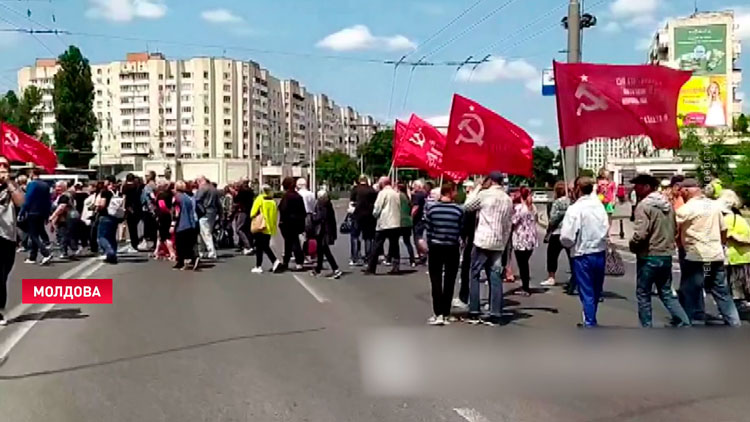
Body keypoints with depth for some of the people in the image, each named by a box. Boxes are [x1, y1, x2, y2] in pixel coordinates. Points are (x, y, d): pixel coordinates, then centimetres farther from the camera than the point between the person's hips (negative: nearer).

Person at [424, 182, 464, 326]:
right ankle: (446, 314, 9)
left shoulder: (430, 207, -6)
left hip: (435, 247, 0)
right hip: (453, 249, 0)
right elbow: (461, 230, -3)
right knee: (449, 281, 8)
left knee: (436, 280, 5)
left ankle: (438, 314, -3)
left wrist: (430, 244, 10)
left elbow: (428, 228, -2)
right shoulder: (459, 209, -8)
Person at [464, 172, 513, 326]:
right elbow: (508, 226, 12)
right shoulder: (508, 200, 10)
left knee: (475, 275, 5)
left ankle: (474, 313, 4)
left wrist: (478, 188, 10)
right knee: (496, 278, 5)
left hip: (482, 241, -5)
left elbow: (467, 206, 6)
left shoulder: (484, 194, -7)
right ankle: (495, 315, 3)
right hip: (498, 243, 5)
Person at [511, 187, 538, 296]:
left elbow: (513, 221, -15)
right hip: (531, 240, 7)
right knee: (525, 263, 16)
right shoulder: (533, 207, 8)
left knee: (522, 264, 1)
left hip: (521, 240, -7)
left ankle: (525, 289, 4)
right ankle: (525, 286, 21)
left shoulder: (519, 207, -15)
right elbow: (535, 220, 14)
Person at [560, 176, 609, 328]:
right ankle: (590, 322, 32)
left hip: (582, 256, -6)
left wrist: (568, 244, 2)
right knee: (596, 291, 18)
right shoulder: (600, 206, 4)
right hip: (600, 253, 6)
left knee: (587, 293, 1)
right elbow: (607, 230, 8)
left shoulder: (575, 209, -15)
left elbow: (567, 237, -18)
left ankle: (590, 324, 5)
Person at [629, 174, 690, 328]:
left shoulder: (644, 205, -16)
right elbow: (674, 230, 13)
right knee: (666, 294, 15)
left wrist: (633, 246, -5)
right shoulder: (667, 204, 10)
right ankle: (685, 325, 8)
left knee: (643, 294, 6)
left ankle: (647, 330, 11)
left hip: (648, 256, -7)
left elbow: (640, 234, -22)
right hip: (666, 256, 7)